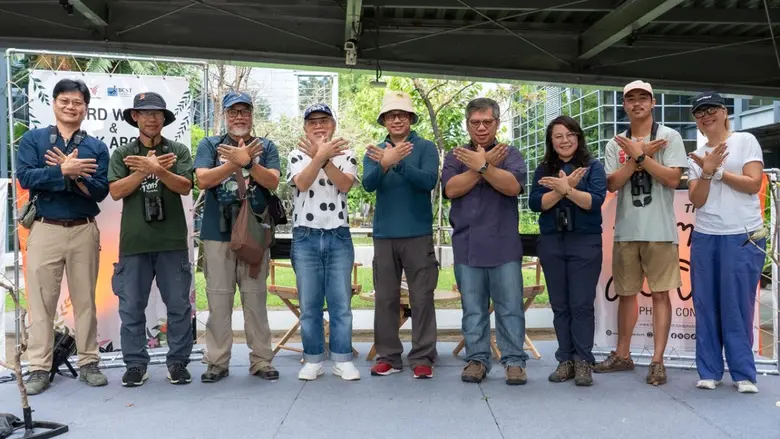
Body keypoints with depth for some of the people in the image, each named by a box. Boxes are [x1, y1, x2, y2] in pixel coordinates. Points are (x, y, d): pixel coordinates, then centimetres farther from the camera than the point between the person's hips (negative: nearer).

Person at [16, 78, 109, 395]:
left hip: (84, 230, 1)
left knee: (85, 299, 7)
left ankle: (88, 363, 16)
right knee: (41, 300, 3)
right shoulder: (33, 139, 5)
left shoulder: (96, 147, 6)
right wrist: (64, 171, -20)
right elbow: (24, 177, -10)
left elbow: (100, 191, -5)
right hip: (45, 229, -1)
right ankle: (39, 368, 12)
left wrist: (73, 173, -18)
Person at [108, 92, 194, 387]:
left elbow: (185, 187, -6)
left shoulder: (178, 151, 7)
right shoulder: (122, 154, 8)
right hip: (134, 242, 1)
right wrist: (147, 169, -13)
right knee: (131, 307, 6)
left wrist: (155, 169, -19)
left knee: (179, 305, 4)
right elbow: (116, 191, -3)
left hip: (172, 241, 0)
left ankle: (178, 362, 16)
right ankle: (136, 364, 19)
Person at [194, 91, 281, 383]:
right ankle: (217, 361, 15)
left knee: (256, 299, 5)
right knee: (219, 300, 5)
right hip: (218, 233, 0)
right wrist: (238, 160, -16)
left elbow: (272, 182, -5)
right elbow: (202, 180, -8)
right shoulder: (209, 145, 7)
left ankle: (261, 360, 14)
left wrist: (247, 161, -20)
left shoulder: (266, 146, 8)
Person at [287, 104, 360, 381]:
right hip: (306, 237, 0)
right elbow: (302, 183, -14)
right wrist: (321, 155, -25)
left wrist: (322, 157, -20)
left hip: (339, 237, 0)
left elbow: (345, 184, -11)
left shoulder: (346, 155, 8)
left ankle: (343, 360, 11)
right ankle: (313, 360, 14)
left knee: (341, 302, 2)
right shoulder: (297, 155, 7)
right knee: (309, 303, 4)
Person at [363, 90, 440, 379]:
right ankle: (388, 357, 15)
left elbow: (428, 181, -14)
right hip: (384, 235, 3)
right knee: (385, 298, 6)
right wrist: (385, 163, -28)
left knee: (422, 298, 0)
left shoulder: (426, 147, 2)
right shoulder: (375, 151, 10)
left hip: (418, 234, -3)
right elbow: (368, 184, -8)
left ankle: (423, 358, 7)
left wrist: (397, 163, -27)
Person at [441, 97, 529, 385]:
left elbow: (513, 186, -12)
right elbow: (451, 189, -8)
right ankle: (477, 359, 16)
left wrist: (481, 166, -19)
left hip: (503, 245, -1)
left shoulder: (511, 155, 7)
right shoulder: (456, 156, 10)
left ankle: (514, 361, 10)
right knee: (473, 307, 6)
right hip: (467, 245, 1)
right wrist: (486, 164, -12)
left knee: (510, 306, 1)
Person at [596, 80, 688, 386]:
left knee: (660, 293, -1)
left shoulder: (669, 137, 1)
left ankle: (657, 361, 5)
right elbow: (612, 184, -2)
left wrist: (640, 155, -13)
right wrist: (639, 156, -11)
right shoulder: (616, 144, 10)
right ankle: (622, 355, 23)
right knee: (626, 293, 11)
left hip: (660, 231, -3)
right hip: (626, 231, 4)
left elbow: (673, 179, -11)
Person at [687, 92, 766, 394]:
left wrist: (718, 170, -6)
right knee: (706, 306, 4)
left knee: (737, 306, -2)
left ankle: (744, 374, 9)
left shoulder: (745, 141, 3)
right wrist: (707, 172, -13)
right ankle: (709, 371, 13)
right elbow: (697, 200, 2)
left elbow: (754, 184, -8)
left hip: (744, 236, -4)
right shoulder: (697, 156, 12)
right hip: (704, 237, 4)